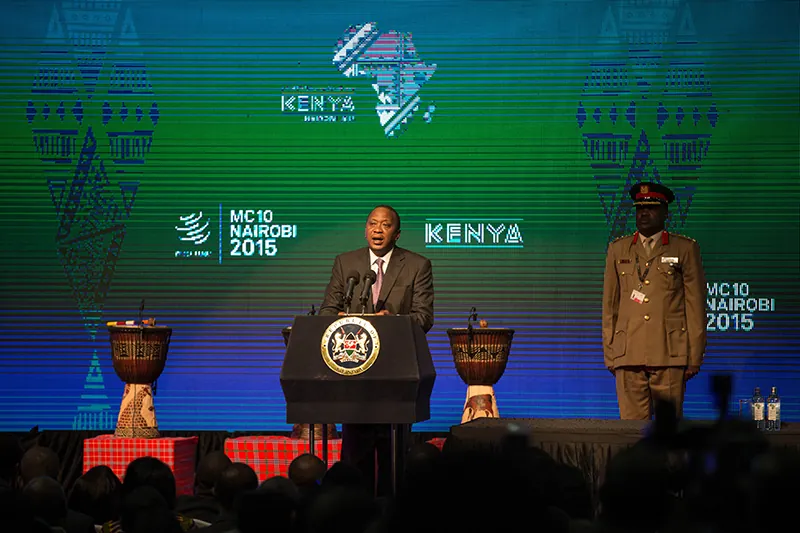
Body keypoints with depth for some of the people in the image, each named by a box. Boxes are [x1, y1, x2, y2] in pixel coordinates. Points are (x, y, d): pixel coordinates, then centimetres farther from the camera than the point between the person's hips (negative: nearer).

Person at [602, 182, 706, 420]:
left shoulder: (685, 249, 8)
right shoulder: (618, 250, 15)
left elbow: (695, 305, 5)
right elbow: (609, 305, 16)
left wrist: (695, 357, 0)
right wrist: (609, 353, 9)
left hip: (670, 355, -2)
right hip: (629, 355, 2)